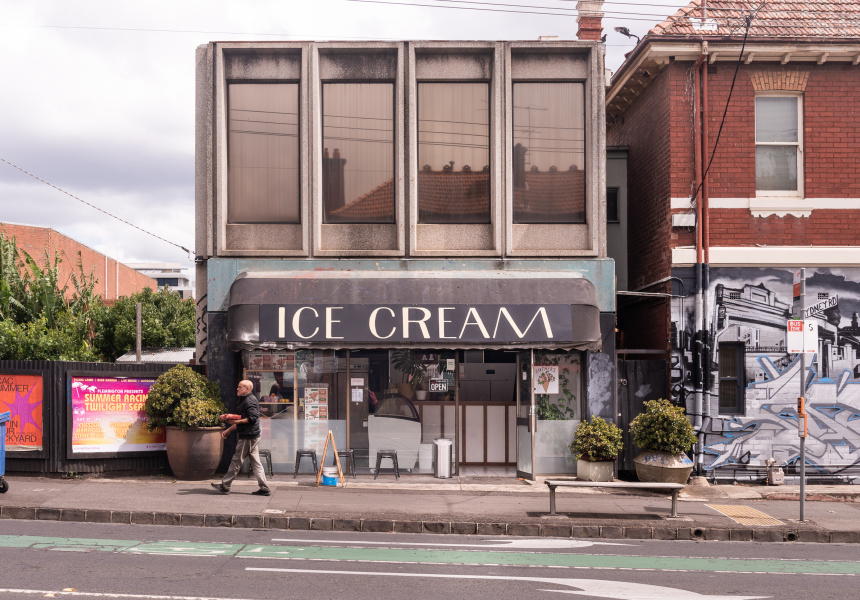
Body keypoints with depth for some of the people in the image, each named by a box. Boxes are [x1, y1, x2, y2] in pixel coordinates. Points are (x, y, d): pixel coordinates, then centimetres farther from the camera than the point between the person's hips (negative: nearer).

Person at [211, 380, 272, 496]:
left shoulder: (250, 400, -12)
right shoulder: (245, 400, 21)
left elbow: (253, 418, -22)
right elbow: (240, 420, 27)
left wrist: (237, 421, -26)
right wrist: (228, 430, 24)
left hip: (248, 437, -10)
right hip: (253, 437, 10)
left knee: (236, 461, -2)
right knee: (255, 463, 7)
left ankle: (225, 486, 6)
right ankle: (264, 488, 6)